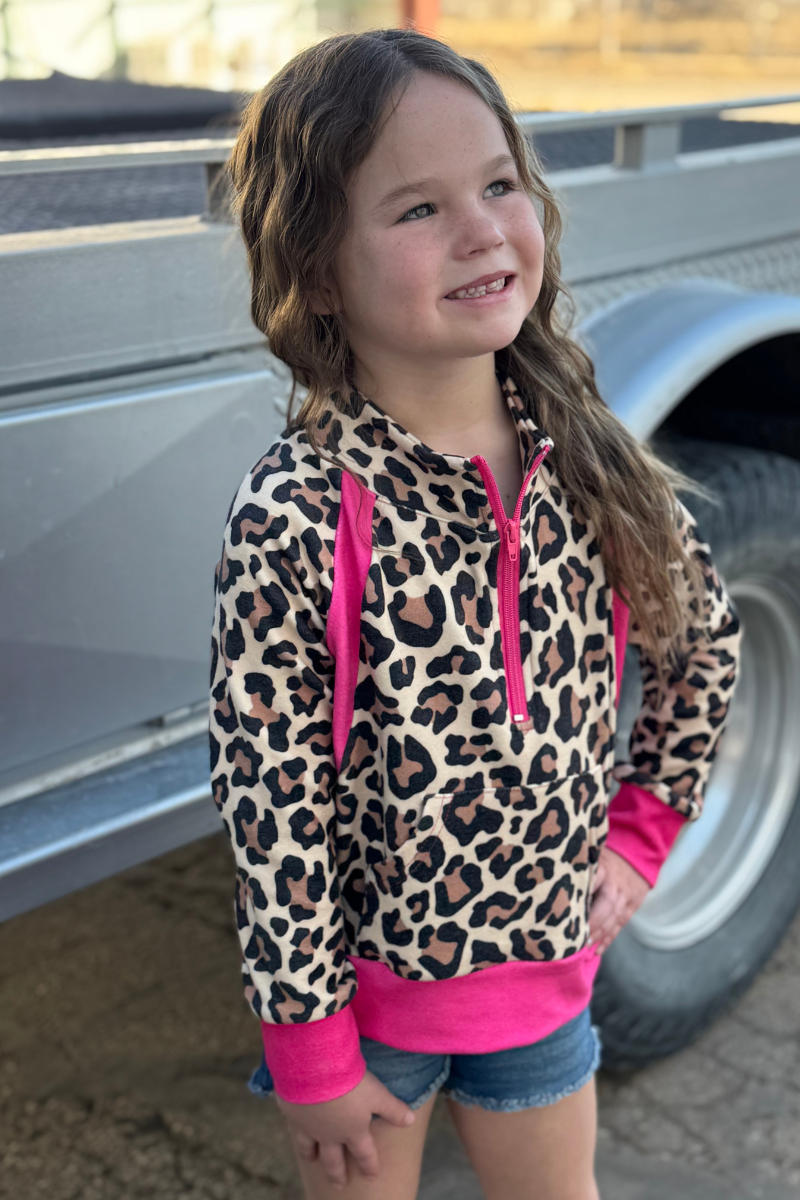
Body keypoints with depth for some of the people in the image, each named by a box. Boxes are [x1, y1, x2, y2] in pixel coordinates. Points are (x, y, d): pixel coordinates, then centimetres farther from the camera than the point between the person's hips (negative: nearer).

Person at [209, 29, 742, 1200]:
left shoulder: (589, 464, -10)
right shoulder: (298, 517, -25)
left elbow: (704, 637, 8)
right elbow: (270, 799, -19)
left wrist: (639, 834, 5)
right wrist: (313, 1049, -13)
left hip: (547, 963, 4)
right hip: (366, 976, -4)